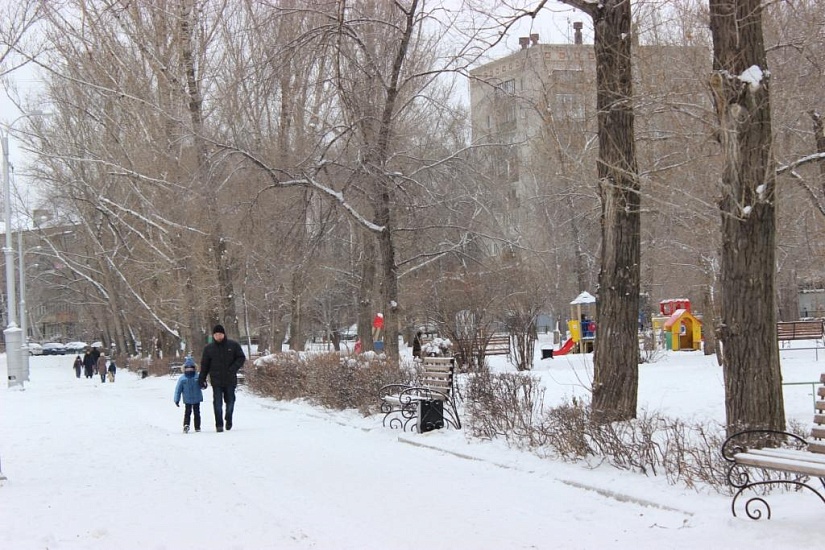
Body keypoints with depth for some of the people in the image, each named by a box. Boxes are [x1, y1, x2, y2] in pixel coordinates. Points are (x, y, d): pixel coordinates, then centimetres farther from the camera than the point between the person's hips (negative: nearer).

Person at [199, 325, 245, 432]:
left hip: (230, 380, 0)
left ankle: (229, 420, 29)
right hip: (216, 380, 0)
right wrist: (201, 379, 4)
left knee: (230, 400, 8)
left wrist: (234, 368, -12)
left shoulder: (233, 345, 1)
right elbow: (204, 365, 9)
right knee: (217, 402, -6)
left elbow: (241, 358, 4)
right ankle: (219, 424, -1)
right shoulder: (209, 348, 5)